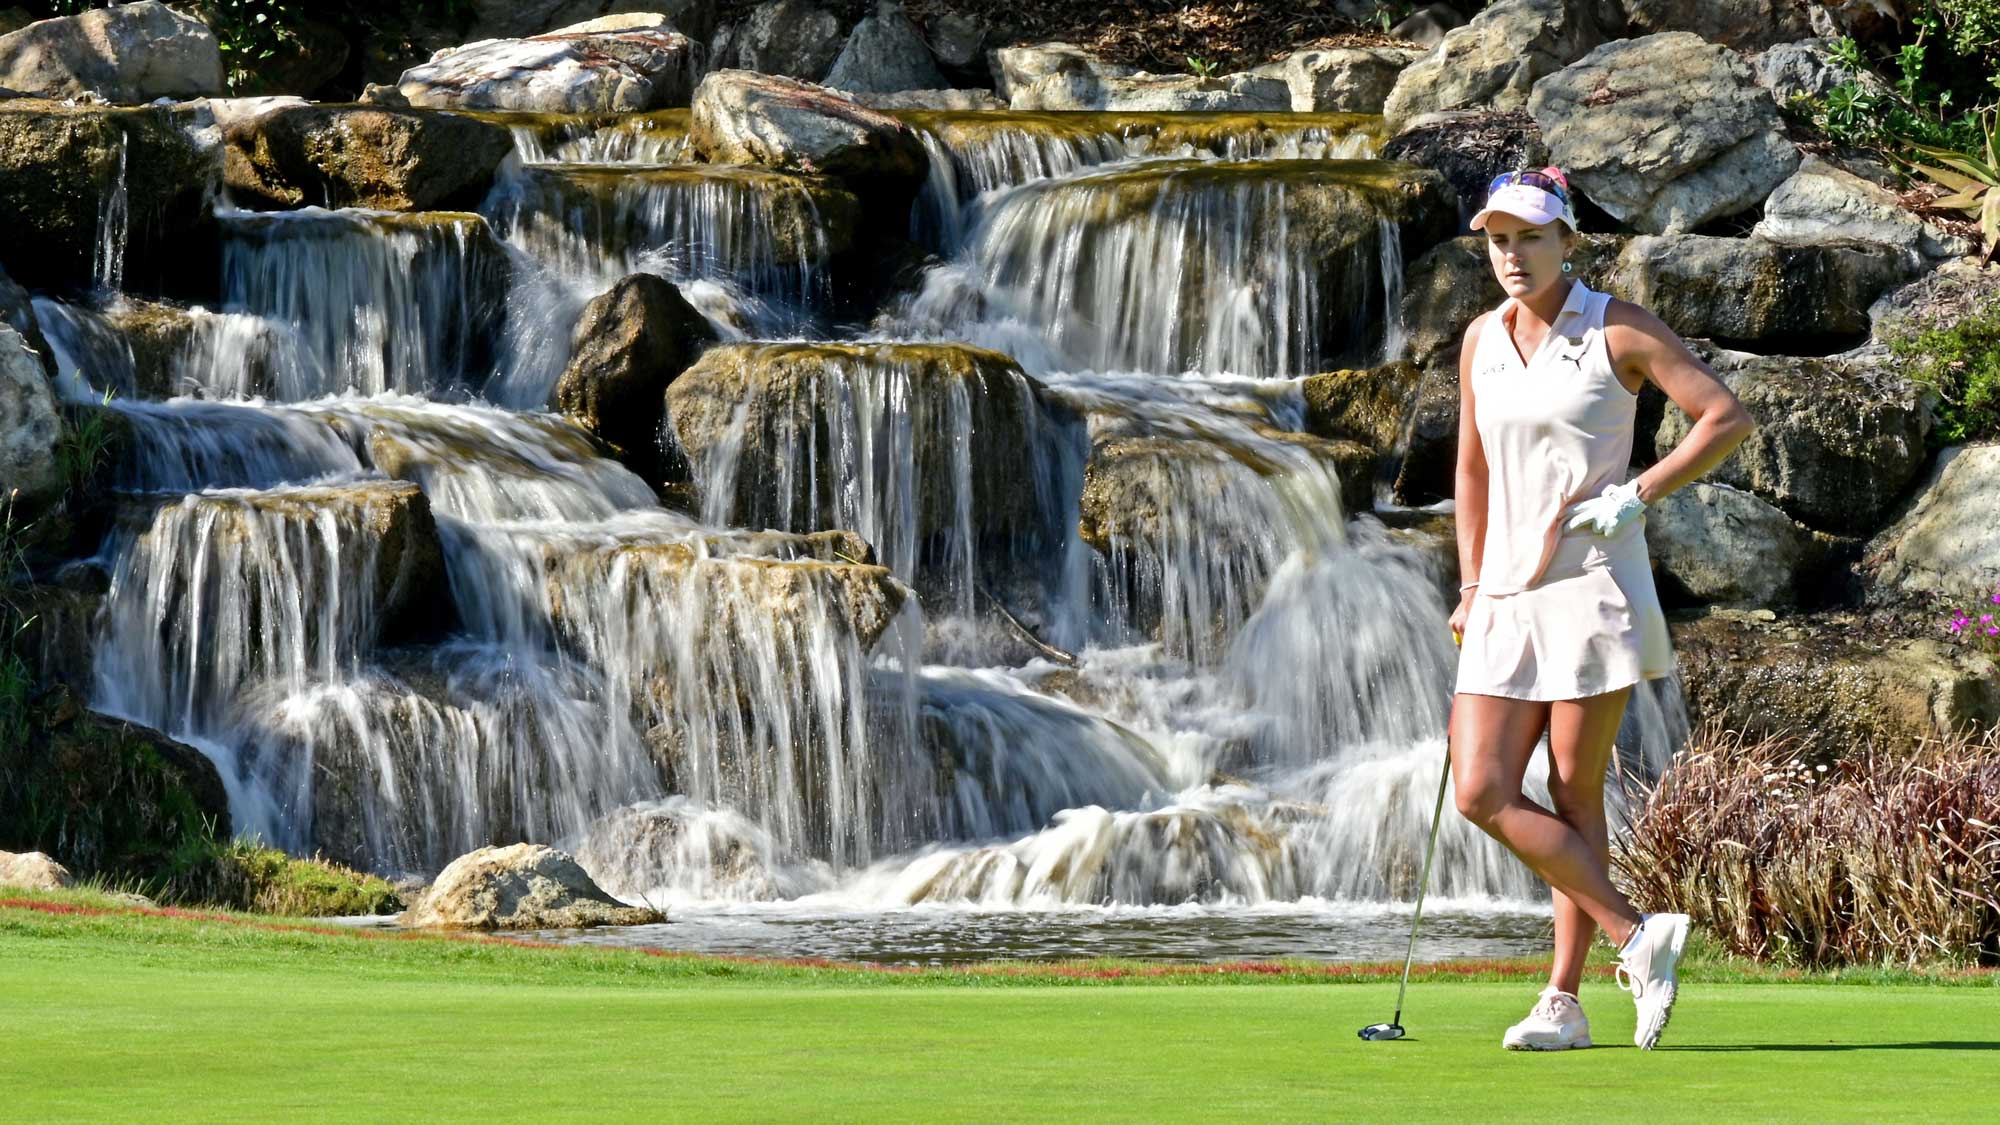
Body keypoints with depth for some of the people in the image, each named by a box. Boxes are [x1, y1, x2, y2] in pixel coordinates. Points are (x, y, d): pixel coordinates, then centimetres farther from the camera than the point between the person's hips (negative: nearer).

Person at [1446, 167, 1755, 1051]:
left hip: (1592, 587, -6)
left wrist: (1637, 494, -15)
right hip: (1507, 597, 6)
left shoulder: (1619, 330, -5)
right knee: (1481, 793, -6)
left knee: (1574, 792, -4)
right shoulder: (1482, 340, 11)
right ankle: (1637, 938, 2)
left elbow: (1727, 418, -7)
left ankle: (1564, 1002, 2)